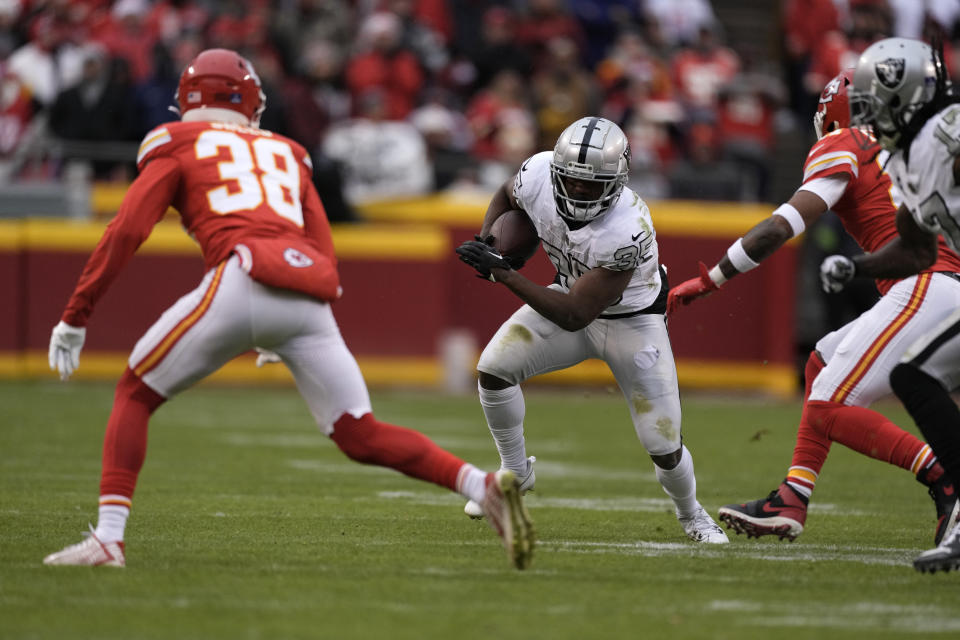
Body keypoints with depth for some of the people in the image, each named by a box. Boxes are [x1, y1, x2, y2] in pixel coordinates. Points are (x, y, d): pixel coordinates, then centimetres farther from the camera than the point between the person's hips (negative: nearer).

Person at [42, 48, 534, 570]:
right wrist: (280, 336, 33)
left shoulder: (177, 145, 20)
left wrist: (75, 316, 9)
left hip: (242, 279, -4)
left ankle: (108, 538, -1)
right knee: (362, 436, 9)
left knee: (135, 396, 12)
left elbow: (126, 231, 8)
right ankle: (484, 486, -9)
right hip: (311, 299, 4)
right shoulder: (286, 154, 33)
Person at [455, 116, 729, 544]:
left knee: (663, 446, -6)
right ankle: (515, 473, 8)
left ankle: (690, 515, 28)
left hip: (631, 319, -5)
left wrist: (501, 272, -39)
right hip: (571, 293, 5)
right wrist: (486, 242, -15)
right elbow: (507, 195, 4)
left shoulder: (626, 231, -41)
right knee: (493, 367, -16)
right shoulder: (539, 174, -25)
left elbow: (574, 316, -39)